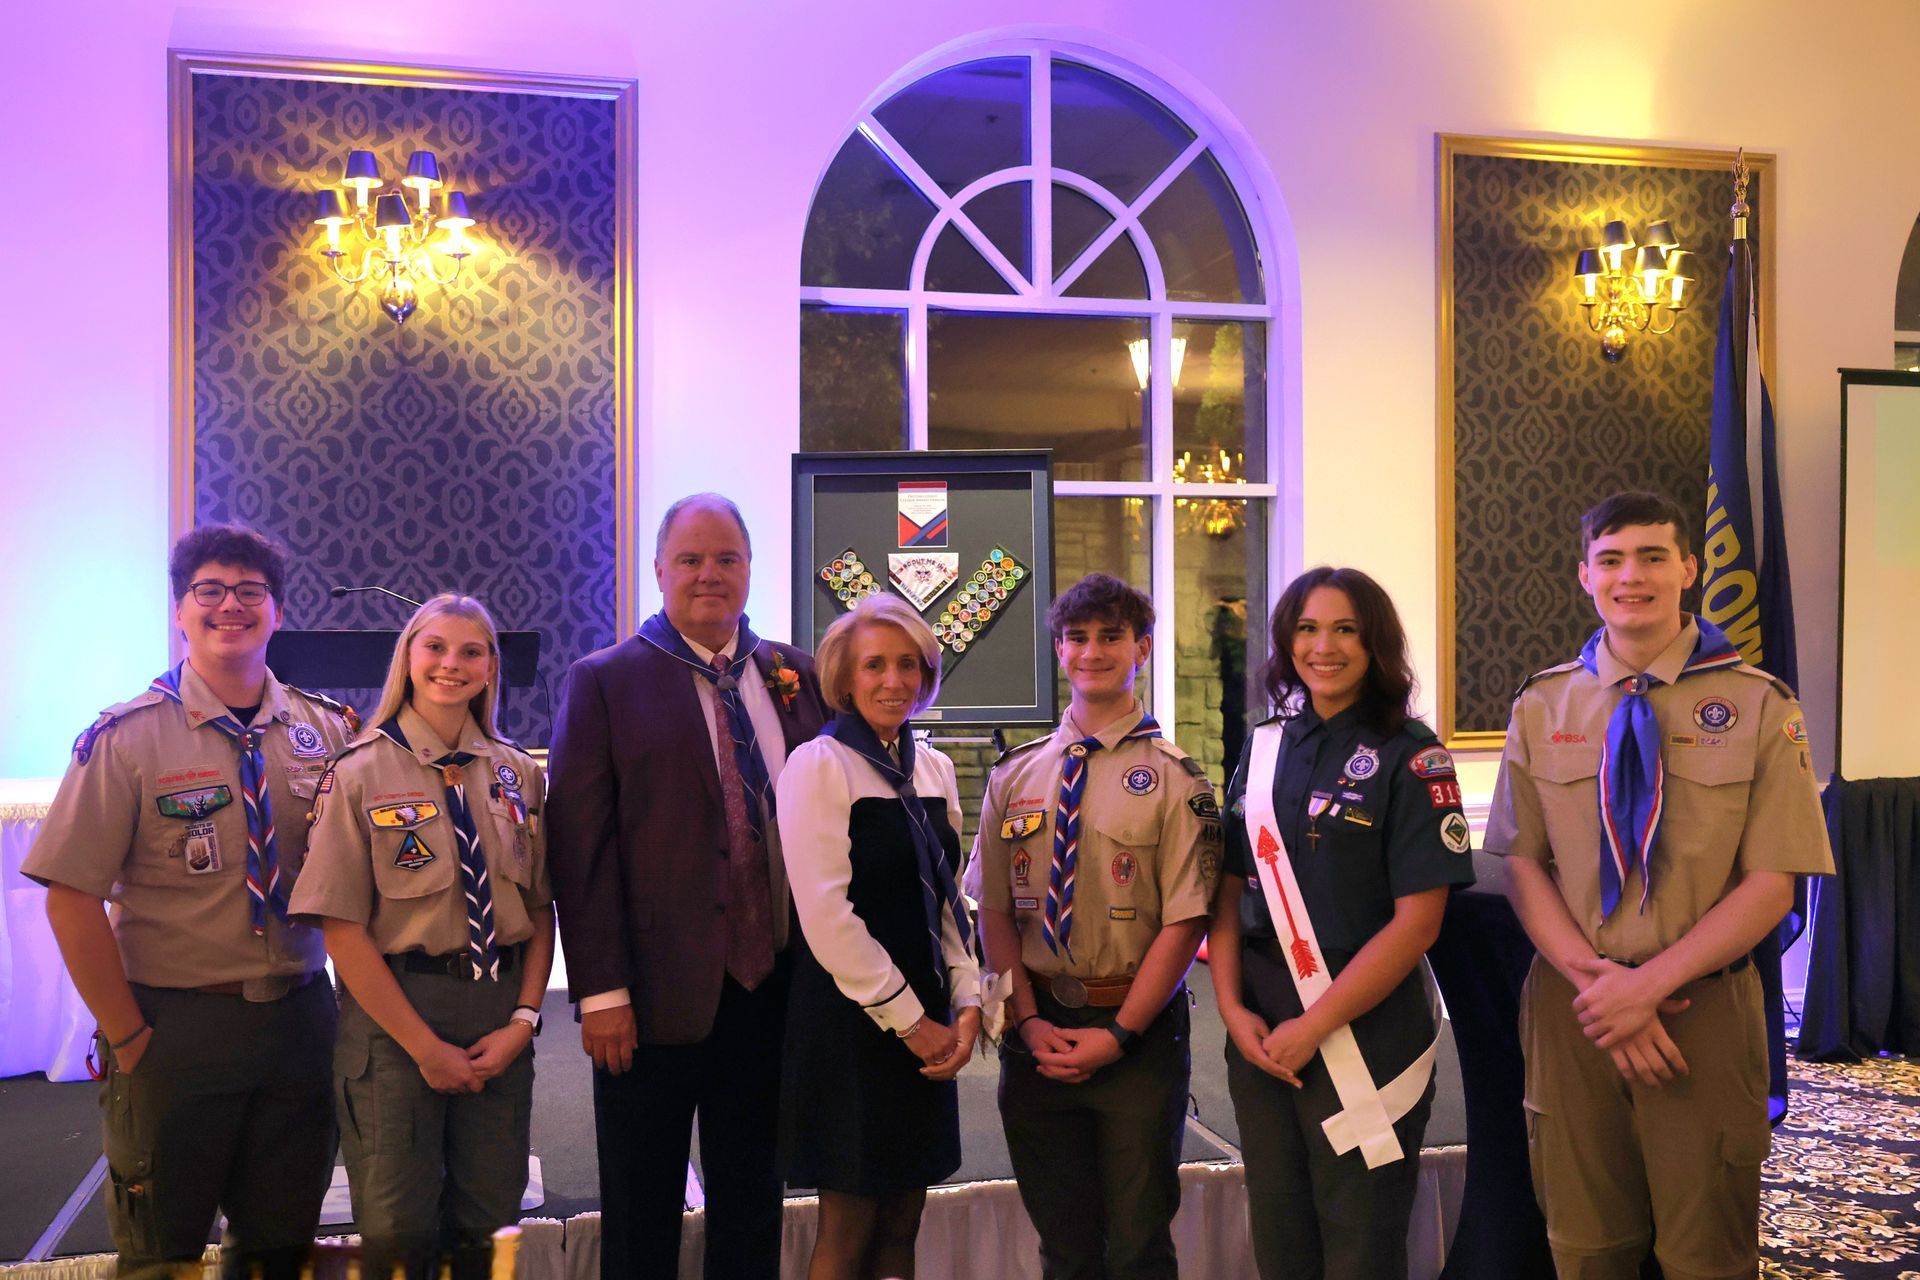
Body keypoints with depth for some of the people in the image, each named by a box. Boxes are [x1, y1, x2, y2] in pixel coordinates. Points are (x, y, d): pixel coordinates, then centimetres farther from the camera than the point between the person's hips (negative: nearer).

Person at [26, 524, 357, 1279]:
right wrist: (129, 1038, -9)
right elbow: (72, 899, -10)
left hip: (301, 1018, 3)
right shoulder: (127, 739, -9)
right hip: (175, 1029, -2)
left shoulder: (328, 729, 1)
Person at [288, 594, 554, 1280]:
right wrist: (424, 1045, -12)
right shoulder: (361, 772, -6)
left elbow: (540, 909, 6)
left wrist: (523, 1019, -6)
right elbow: (343, 927, -9)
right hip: (394, 1010, -3)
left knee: (488, 1223, 11)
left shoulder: (519, 773, 5)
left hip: (501, 1013, 3)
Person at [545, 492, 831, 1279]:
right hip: (659, 993, -3)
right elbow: (580, 845, -8)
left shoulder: (796, 675, 7)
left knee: (752, 1211, 17)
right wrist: (602, 991, -13)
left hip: (777, 985, 4)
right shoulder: (604, 682, -3)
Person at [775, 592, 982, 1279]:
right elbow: (828, 916, -16)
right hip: (848, 1019, -6)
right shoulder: (818, 765, -10)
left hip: (926, 1024, 6)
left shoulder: (933, 768, 10)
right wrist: (908, 1020, -12)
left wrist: (966, 1003, 1)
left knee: (902, 1221, 12)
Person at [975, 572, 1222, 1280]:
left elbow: (1185, 923, -8)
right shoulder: (1015, 774, 5)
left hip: (1138, 1037, -3)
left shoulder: (1174, 778, -5)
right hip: (1038, 1031, 3)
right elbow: (995, 911, 5)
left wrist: (1118, 1035, -13)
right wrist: (1030, 1021, -6)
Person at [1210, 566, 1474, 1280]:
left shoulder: (1410, 757, -9)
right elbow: (1231, 893, 8)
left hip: (1364, 1037, -4)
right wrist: (1232, 1009, -5)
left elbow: (1418, 921, -14)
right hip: (1258, 1036, 5)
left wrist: (1313, 1027, -15)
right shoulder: (1265, 749, 6)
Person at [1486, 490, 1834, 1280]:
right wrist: (1595, 979, -15)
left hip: (1705, 1008, -2)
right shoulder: (1541, 708, 3)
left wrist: (1648, 985, -17)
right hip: (1571, 1004, 2)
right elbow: (1523, 866, 0)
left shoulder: (1759, 706, -3)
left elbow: (1772, 883, -8)